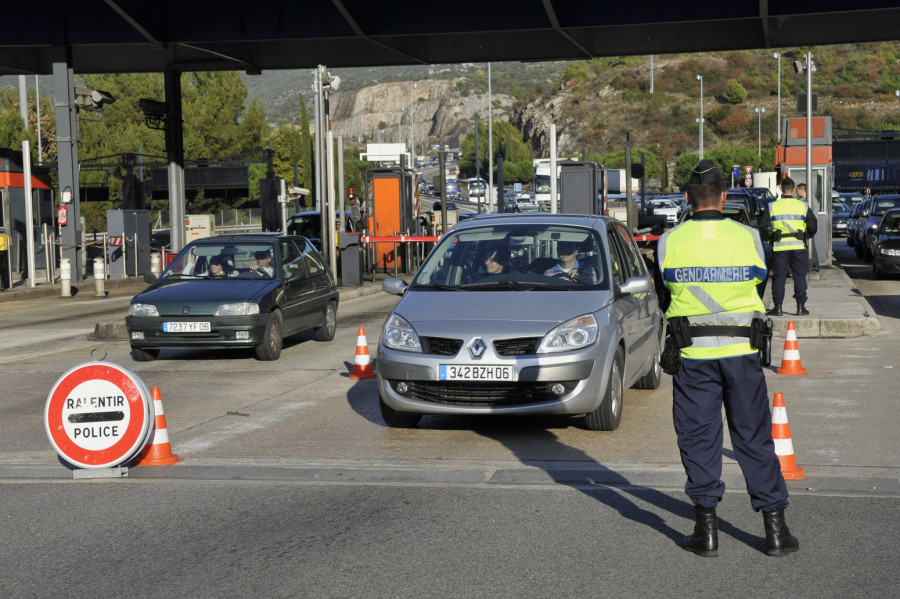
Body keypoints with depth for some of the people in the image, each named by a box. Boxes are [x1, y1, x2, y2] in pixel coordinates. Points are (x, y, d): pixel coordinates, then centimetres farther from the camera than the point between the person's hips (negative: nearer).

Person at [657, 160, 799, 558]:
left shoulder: (670, 242, -4)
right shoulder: (748, 238, -3)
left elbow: (664, 297, 6)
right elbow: (758, 284, 9)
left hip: (692, 354, 0)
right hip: (741, 350, 1)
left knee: (698, 438, 7)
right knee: (755, 438, 9)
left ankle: (706, 530, 8)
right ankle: (775, 528, 12)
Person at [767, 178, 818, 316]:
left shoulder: (773, 207, -2)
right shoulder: (803, 207, 2)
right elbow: (813, 227, 4)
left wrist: (770, 238, 17)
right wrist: (806, 235, 23)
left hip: (779, 247, -1)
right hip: (798, 247, 1)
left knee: (779, 276, 4)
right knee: (799, 276, 7)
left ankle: (777, 307, 3)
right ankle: (801, 306, 6)